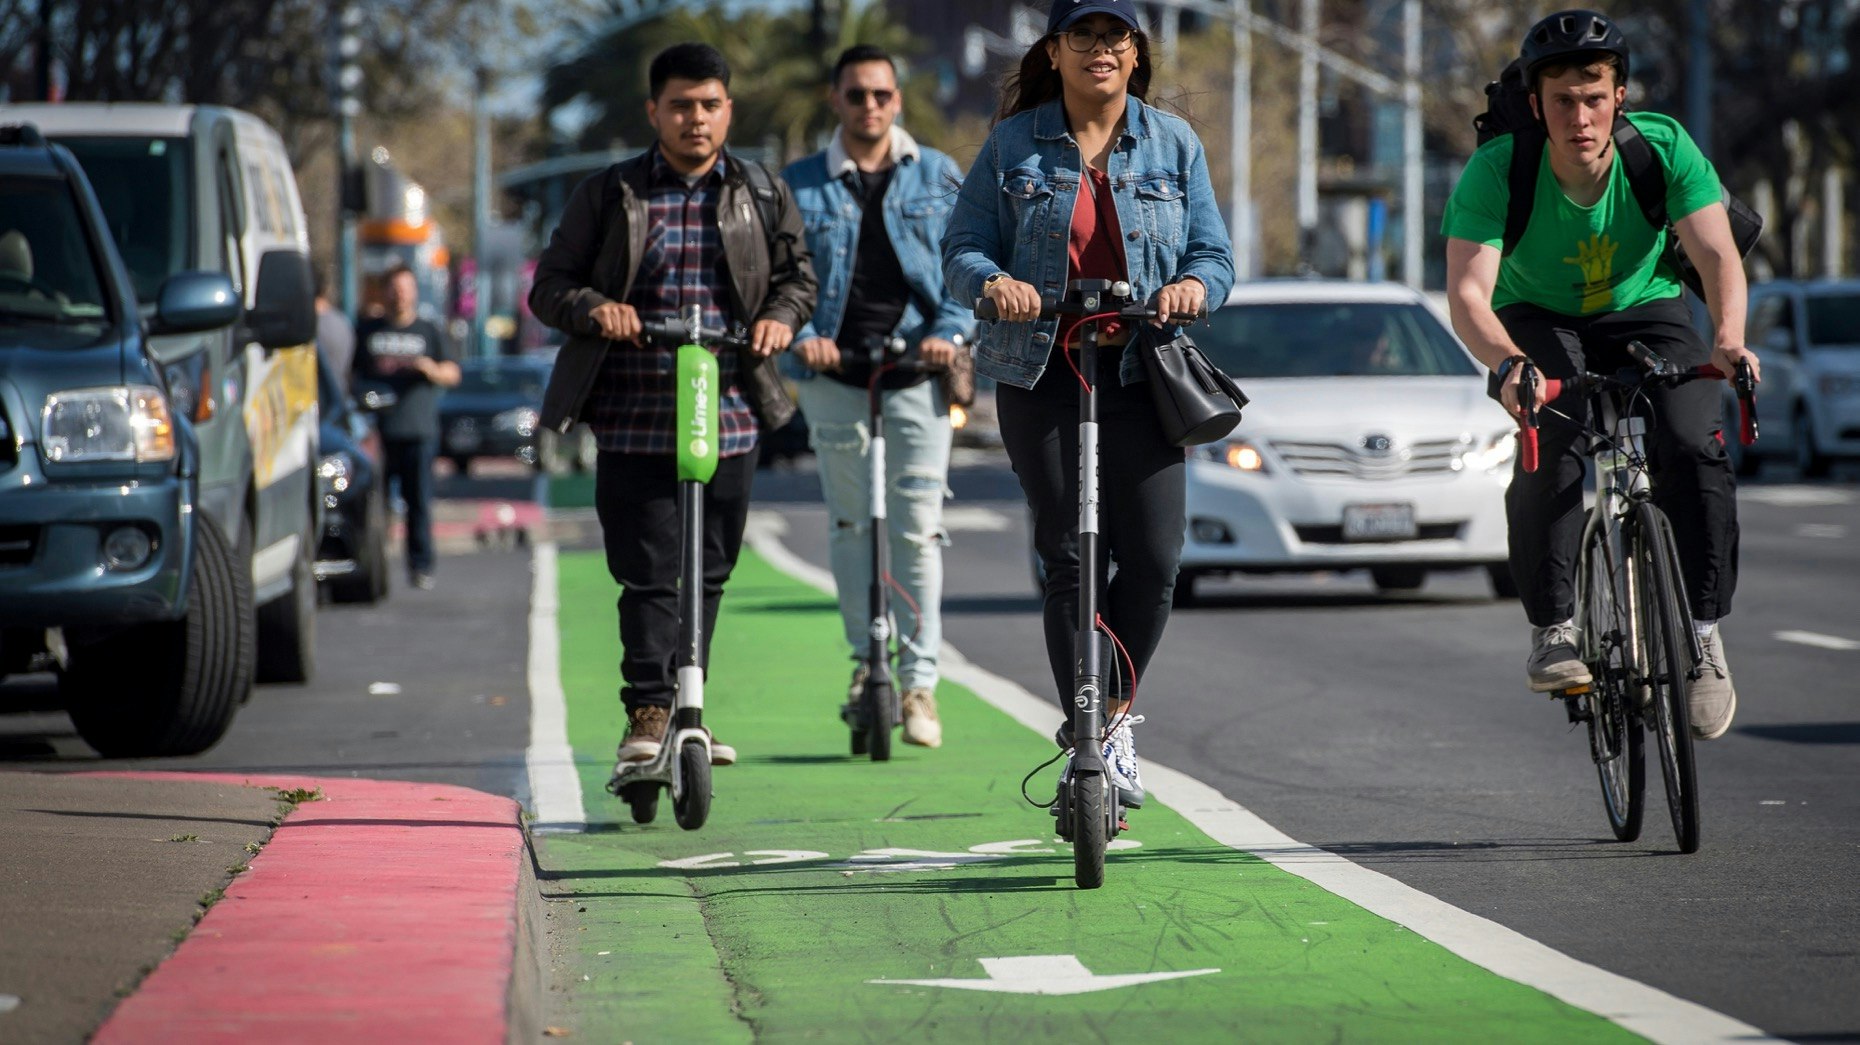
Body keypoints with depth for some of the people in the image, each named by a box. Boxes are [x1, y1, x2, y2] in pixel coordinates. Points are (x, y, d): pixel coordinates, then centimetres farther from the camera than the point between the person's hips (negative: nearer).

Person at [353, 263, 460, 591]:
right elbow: (349, 373, 18)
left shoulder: (429, 332, 15)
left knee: (419, 500, -4)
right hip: (377, 429, 0)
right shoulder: (367, 331, 16)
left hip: (419, 430, 0)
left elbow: (453, 373, 11)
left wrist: (433, 370, -11)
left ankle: (420, 567, -2)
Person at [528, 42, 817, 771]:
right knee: (647, 572, -9)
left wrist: (781, 316, -4)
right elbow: (550, 286, 5)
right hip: (633, 424, -2)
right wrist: (593, 308, -16)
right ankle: (648, 711, -7)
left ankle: (685, 710, 20)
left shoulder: (763, 196, 11)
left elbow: (798, 276, 18)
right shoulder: (608, 197, 6)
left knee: (708, 573, 8)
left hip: (730, 419, 2)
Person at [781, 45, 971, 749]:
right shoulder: (801, 187, 7)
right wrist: (800, 335, -16)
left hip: (917, 373, -1)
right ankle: (865, 658, 21)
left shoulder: (938, 179, 8)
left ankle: (919, 680, -2)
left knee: (918, 527, -5)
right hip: (834, 373, 1)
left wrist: (950, 331, -11)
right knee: (848, 522, 7)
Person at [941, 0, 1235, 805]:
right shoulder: (1013, 146, 7)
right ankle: (1086, 735, 5)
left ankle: (1116, 713, 14)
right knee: (1067, 559, -3)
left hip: (1140, 371, 1)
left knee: (1153, 560, -9)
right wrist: (993, 280, -18)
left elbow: (1214, 254, 8)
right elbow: (961, 247, 4)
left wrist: (1194, 283, -15)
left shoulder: (1173, 144, 11)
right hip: (1040, 372, -1)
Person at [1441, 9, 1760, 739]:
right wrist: (1508, 366, -55)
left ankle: (1703, 635, -10)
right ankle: (1553, 630, -17)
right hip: (1539, 319, -1)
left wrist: (1727, 340, -50)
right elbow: (1467, 293, -35)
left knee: (1695, 448, -23)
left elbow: (1717, 253, -30)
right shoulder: (1496, 171, -28)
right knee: (1552, 442, -30)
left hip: (1644, 310, 1)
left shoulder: (1663, 147, -25)